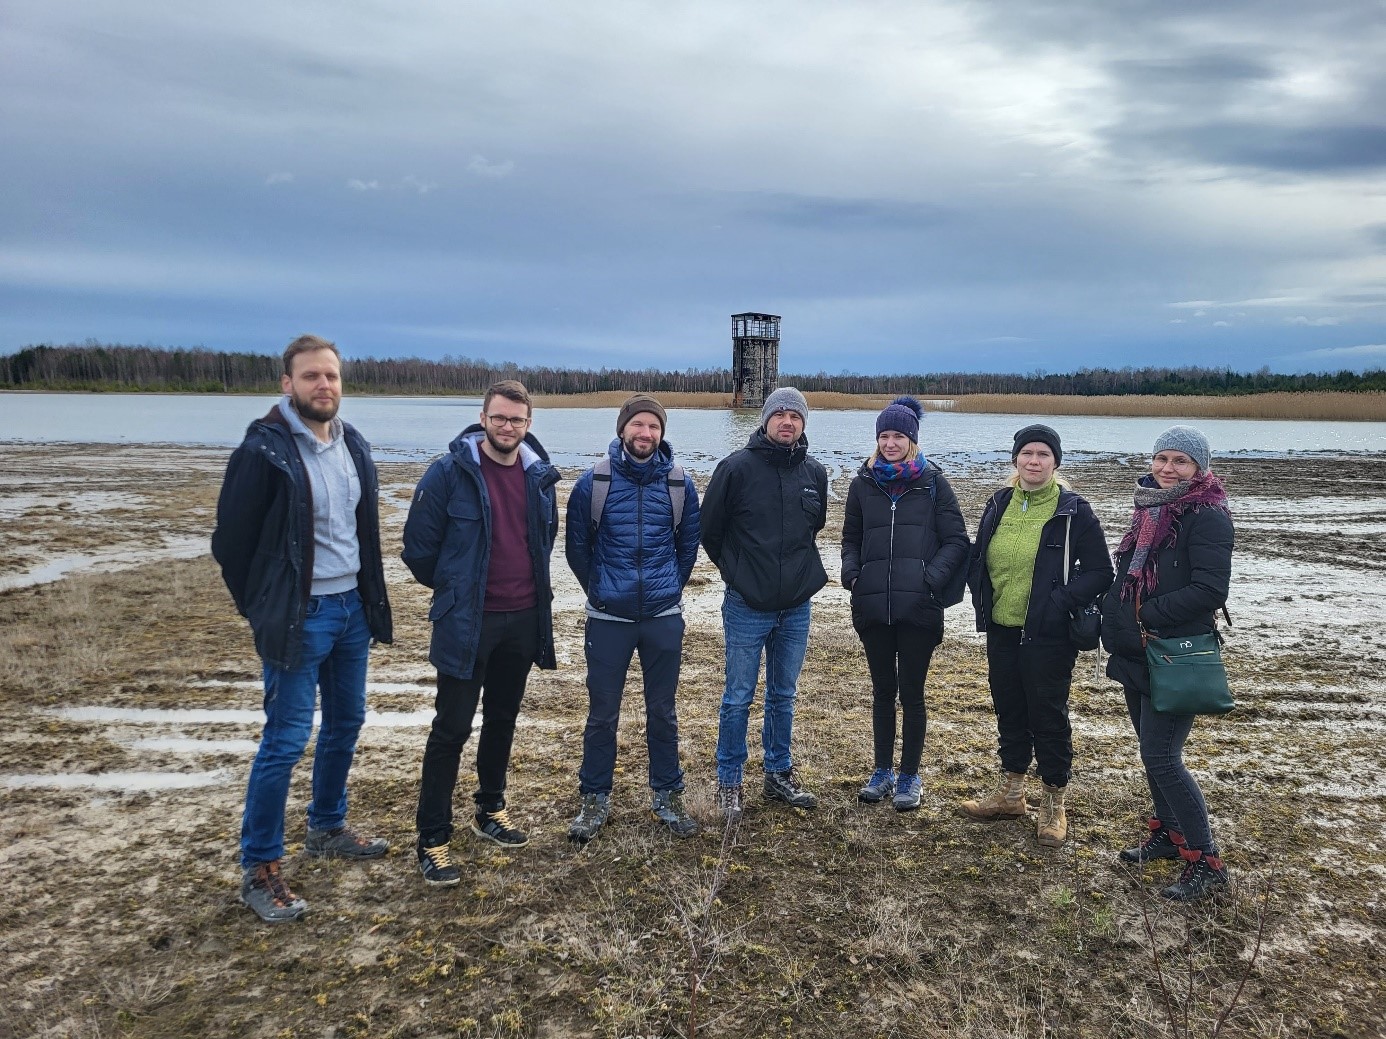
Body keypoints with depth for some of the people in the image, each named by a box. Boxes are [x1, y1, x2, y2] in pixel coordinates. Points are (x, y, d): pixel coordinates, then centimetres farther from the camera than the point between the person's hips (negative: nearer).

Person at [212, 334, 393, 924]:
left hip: (352, 609, 7)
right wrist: (263, 612, 0)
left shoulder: (353, 445, 6)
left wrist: (368, 597, 13)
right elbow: (231, 542, -8)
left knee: (346, 723, 17)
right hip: (299, 618, -7)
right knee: (285, 740, -2)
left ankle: (327, 829, 36)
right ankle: (259, 869, 13)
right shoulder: (264, 449, -15)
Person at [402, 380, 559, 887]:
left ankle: (490, 810, 35)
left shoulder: (539, 476, 2)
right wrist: (453, 591, 4)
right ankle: (432, 840, 11)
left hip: (523, 619, 5)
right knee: (451, 729, 0)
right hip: (466, 623, -5)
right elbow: (419, 546, -7)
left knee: (503, 719, 17)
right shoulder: (450, 472, -13)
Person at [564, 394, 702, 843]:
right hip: (608, 619, -1)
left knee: (662, 712, 12)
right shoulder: (594, 482, -6)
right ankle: (594, 799, 23)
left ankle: (667, 797, 26)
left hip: (664, 618, 1)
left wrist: (670, 588, 11)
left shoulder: (681, 484, -2)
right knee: (602, 713, 7)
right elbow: (577, 545, 5)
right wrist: (598, 590, 9)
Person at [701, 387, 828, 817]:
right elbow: (710, 530, -1)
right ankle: (729, 781, 18)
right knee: (738, 697, 4)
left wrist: (802, 568, 13)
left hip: (796, 607, 4)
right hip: (747, 607, -4)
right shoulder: (737, 467, -10)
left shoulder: (815, 473, 2)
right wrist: (737, 571, 4)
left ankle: (779, 773, 30)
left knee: (784, 695, 16)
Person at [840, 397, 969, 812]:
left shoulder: (933, 482, 0)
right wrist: (851, 574, -2)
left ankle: (910, 776, 20)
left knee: (911, 693, 5)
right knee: (883, 691, 14)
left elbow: (957, 542, 0)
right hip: (873, 607, 3)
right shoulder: (863, 484, 7)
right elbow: (851, 539, 16)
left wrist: (931, 579, -13)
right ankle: (883, 771, 27)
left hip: (918, 608, -2)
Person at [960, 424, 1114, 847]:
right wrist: (982, 603, 3)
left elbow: (1099, 573, -6)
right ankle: (1011, 793, 30)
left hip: (1048, 637, -5)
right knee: (1008, 711, 15)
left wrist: (1058, 604, -17)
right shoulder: (999, 505, 6)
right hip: (1001, 632, 5)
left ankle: (1054, 803, 20)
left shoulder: (1074, 511, -8)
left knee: (1048, 716, 3)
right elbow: (978, 561, 16)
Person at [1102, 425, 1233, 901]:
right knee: (1152, 751, 17)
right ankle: (1167, 832, 34)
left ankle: (1206, 861, 4)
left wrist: (1148, 616, -19)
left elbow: (1209, 591, -19)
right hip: (1135, 653, 8)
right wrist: (1116, 616, 5)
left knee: (1161, 757, -8)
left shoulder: (1207, 516, -13)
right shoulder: (1149, 509, 11)